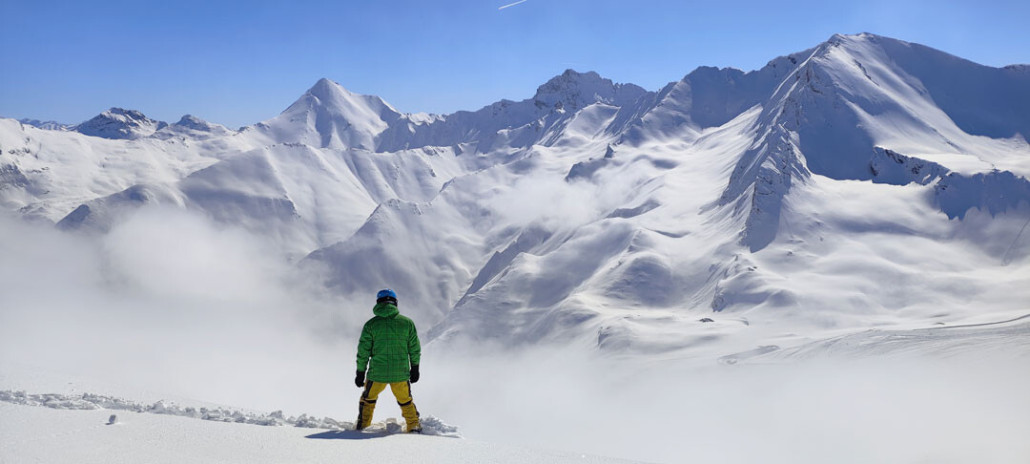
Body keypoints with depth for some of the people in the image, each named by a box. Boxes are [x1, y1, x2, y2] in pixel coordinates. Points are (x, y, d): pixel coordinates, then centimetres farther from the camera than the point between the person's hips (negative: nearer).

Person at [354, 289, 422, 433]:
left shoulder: (371, 324, -5)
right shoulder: (407, 323, -2)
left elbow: (363, 351, -3)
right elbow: (415, 349, 4)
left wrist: (360, 373, 6)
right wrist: (415, 368, 16)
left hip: (377, 373, -1)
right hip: (401, 373, 1)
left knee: (368, 400, 23)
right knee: (406, 402, 22)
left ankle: (362, 427, 29)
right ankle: (414, 428, 27)